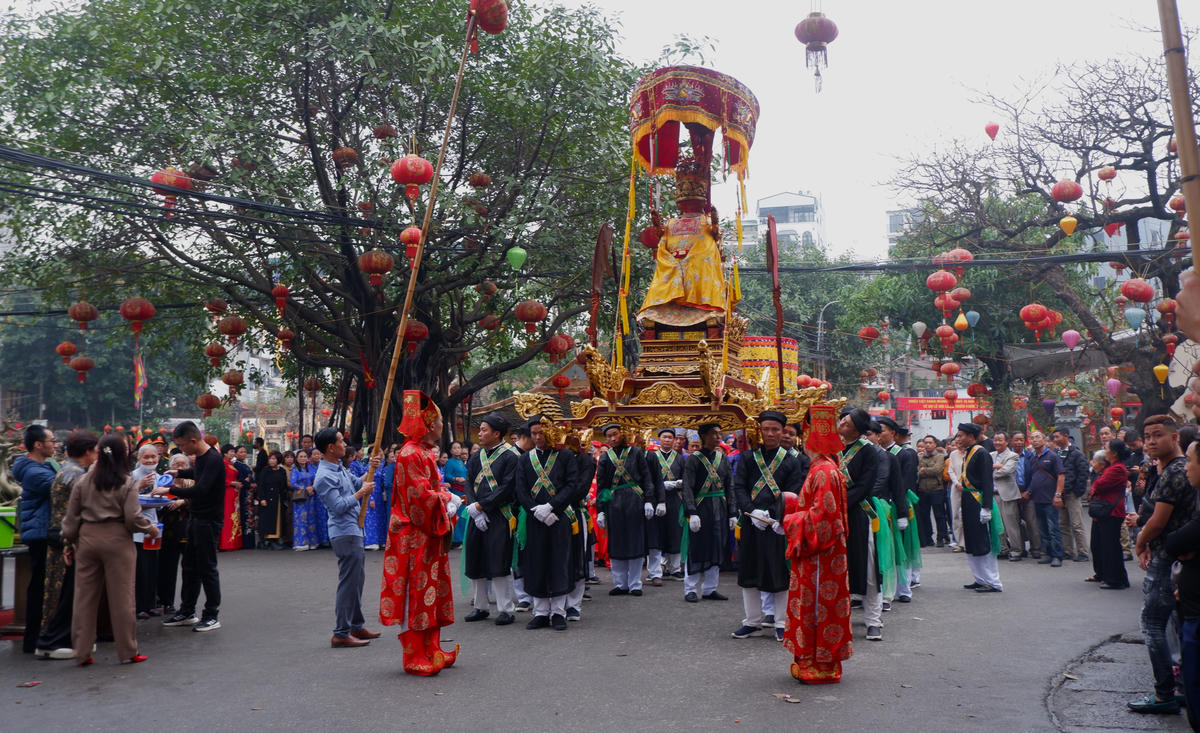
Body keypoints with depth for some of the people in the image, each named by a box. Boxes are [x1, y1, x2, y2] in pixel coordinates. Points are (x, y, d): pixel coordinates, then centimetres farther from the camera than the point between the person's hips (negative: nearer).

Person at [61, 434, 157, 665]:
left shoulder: (83, 482, 5)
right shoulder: (127, 483, -7)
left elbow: (71, 516, 8)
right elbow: (133, 517, -11)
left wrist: (70, 542, 19)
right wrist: (150, 528, 7)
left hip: (87, 539, 4)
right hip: (117, 541, -4)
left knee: (84, 596, 11)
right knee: (121, 597, 3)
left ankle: (81, 653, 18)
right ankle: (128, 651, 11)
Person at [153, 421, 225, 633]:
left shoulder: (213, 460, -21)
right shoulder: (200, 457, 8)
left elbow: (200, 490, -29)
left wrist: (169, 491, -24)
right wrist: (178, 473, 19)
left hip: (209, 520, -9)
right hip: (196, 518, 9)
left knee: (207, 567, -2)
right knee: (190, 565, 15)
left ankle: (212, 616, 9)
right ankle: (187, 613, 25)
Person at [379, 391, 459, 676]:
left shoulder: (425, 452, 14)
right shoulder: (411, 454, -17)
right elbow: (420, 495, -22)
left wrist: (446, 499, 2)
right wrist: (447, 498, -8)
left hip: (430, 535, 10)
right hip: (415, 537, -10)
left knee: (431, 593, 15)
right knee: (417, 595, -2)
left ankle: (430, 651, 24)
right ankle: (415, 658, 7)